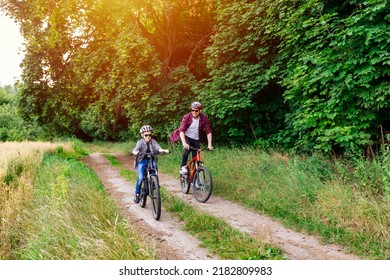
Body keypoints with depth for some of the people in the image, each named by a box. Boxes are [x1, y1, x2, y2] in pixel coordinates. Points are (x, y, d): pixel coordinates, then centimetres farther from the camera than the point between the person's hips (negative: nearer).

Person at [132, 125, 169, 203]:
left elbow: (158, 148, -15)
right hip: (142, 161, -2)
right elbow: (136, 149, -22)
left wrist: (164, 150, -37)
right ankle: (137, 194, 4)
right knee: (140, 178, -16)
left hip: (151, 160, 2)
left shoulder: (153, 141, 0)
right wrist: (135, 152, -47)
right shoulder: (140, 142, -6)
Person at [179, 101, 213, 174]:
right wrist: (184, 143, -40)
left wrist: (209, 144, -26)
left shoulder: (204, 118, -16)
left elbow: (208, 131, -16)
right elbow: (181, 130, -27)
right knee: (187, 150, -31)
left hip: (196, 139, 2)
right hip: (186, 137, -2)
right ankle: (183, 167, -11)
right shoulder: (187, 116, -19)